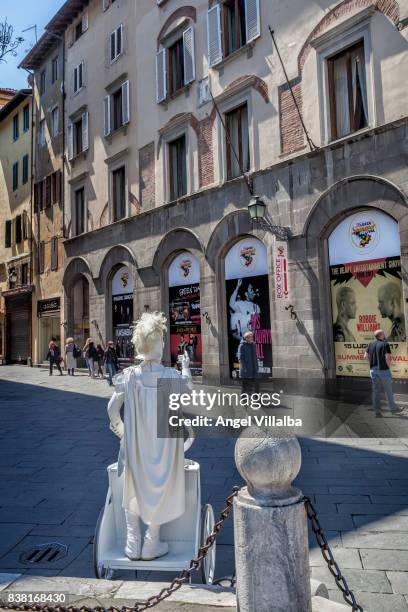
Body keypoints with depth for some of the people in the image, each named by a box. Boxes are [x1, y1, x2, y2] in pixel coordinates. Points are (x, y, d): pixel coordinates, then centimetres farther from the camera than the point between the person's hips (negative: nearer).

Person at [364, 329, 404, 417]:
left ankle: (377, 411, 7)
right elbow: (388, 358, -18)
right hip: (383, 370, -5)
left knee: (376, 391, 7)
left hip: (373, 370, 5)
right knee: (388, 390, 9)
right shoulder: (385, 344, -11)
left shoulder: (371, 344, 7)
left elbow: (366, 356, 8)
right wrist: (388, 366, -2)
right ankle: (393, 408, 22)